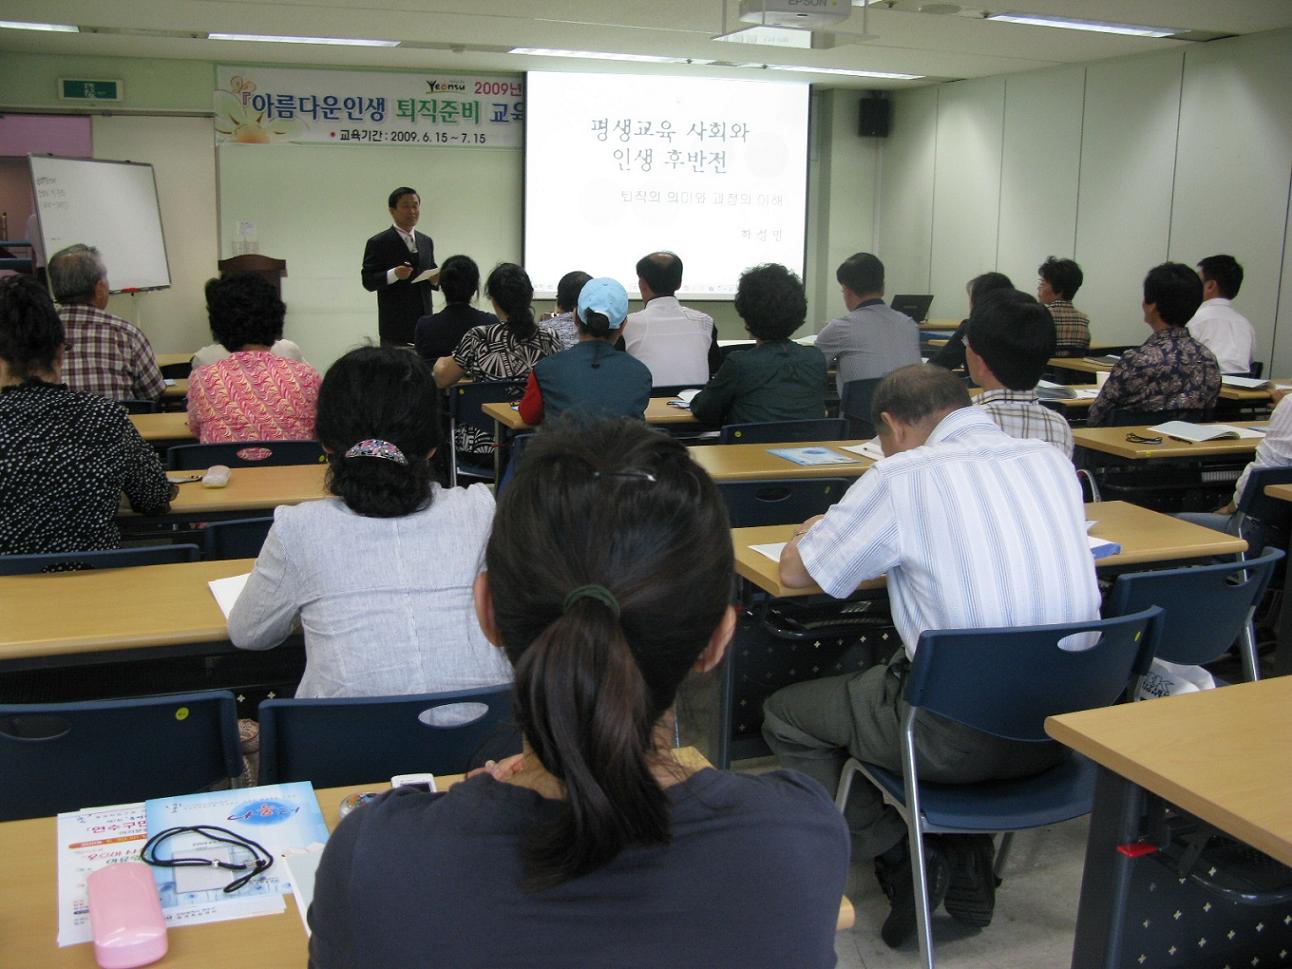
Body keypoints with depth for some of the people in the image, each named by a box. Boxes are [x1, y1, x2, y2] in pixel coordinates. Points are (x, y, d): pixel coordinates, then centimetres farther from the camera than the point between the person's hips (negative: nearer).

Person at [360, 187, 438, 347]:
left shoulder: (426, 241, 17)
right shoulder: (378, 243, -2)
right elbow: (368, 282, -6)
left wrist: (435, 279, -2)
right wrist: (393, 275, -23)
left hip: (424, 324, 5)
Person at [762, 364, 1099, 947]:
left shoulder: (903, 477, -11)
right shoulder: (1052, 460, 5)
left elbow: (794, 572, -1)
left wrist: (813, 532, 21)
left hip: (962, 736, -6)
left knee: (785, 716, 15)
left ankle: (901, 859, 8)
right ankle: (968, 861, 27)